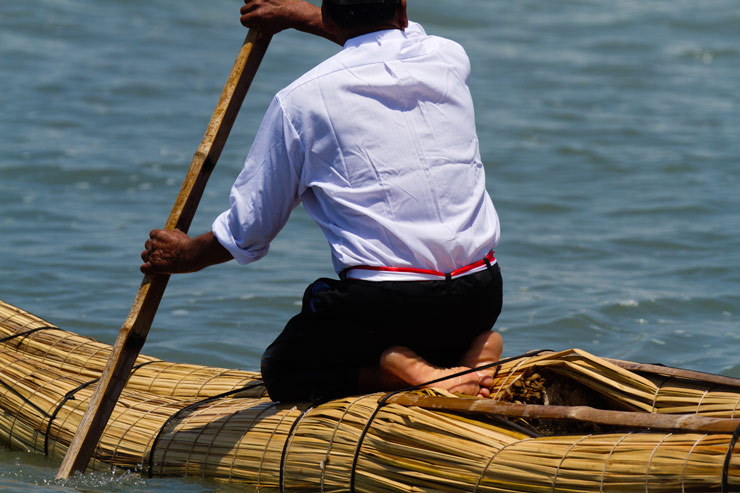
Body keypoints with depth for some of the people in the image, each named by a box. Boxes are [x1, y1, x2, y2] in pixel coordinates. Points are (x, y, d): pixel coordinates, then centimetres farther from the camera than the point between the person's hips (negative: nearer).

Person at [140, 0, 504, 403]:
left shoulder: (301, 101, -3)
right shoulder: (448, 58, 8)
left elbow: (246, 234, 6)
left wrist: (186, 256, 26)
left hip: (381, 304, -4)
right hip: (480, 298, 5)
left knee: (282, 371, 21)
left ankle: (402, 369, -7)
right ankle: (473, 347, 1)